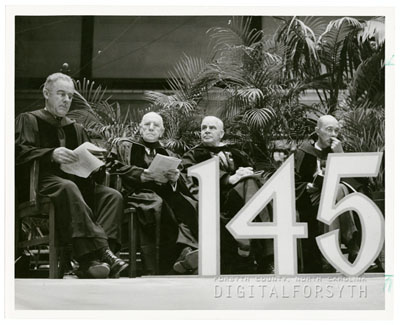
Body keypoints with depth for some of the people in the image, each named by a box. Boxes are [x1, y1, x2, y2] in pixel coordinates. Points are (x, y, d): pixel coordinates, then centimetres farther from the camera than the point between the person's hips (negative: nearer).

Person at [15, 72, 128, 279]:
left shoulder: (76, 129, 29)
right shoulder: (29, 120, 13)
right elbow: (19, 152, -7)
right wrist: (51, 154, -24)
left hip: (76, 182, 6)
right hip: (43, 183, -6)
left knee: (113, 196, -23)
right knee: (69, 189, -39)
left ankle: (91, 261, -42)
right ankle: (101, 252, -50)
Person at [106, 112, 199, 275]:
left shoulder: (167, 154, 30)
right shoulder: (124, 145, 22)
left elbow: (178, 186, 20)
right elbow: (114, 167, 4)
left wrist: (174, 179, -6)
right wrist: (140, 174, -9)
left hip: (163, 192, 4)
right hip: (137, 193, -4)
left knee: (188, 205, -30)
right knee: (159, 204, -38)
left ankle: (187, 248, -53)